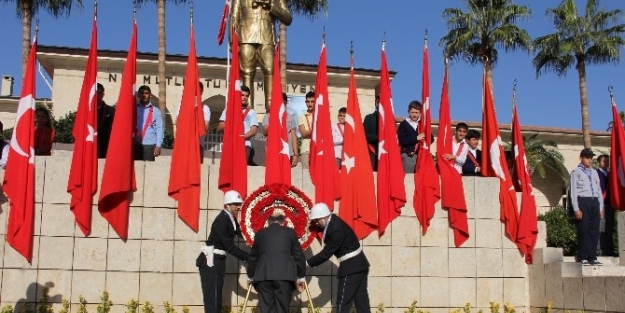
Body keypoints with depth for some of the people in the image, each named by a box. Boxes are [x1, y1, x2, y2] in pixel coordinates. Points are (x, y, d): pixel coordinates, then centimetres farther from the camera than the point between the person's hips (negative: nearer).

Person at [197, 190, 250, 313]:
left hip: (217, 261, 9)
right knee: (212, 296, -9)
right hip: (210, 261, -9)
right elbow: (229, 246, -22)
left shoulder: (231, 219, 7)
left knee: (216, 296, 11)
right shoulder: (221, 220, -19)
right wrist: (248, 258, -22)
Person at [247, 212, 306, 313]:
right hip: (284, 275, -2)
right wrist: (301, 277, 23)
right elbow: (299, 256, 14)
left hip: (263, 275, 2)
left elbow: (253, 257, 27)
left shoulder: (260, 233, 19)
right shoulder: (290, 232, 13)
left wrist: (250, 276, 39)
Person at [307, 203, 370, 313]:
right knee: (361, 300, 9)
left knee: (343, 301, -4)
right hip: (358, 264, 10)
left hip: (351, 267, -10)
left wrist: (308, 263, -13)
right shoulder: (333, 221, 4)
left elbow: (327, 253, -19)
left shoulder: (336, 230, -24)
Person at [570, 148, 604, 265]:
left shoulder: (594, 172, 20)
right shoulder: (576, 172, 1)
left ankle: (592, 257, 8)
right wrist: (576, 208, -12)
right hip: (583, 201, -6)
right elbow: (573, 191, -5)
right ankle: (583, 258, -3)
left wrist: (601, 207, 12)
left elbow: (599, 190, 19)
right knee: (584, 230, -7)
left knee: (594, 230, 3)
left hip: (594, 202, 6)